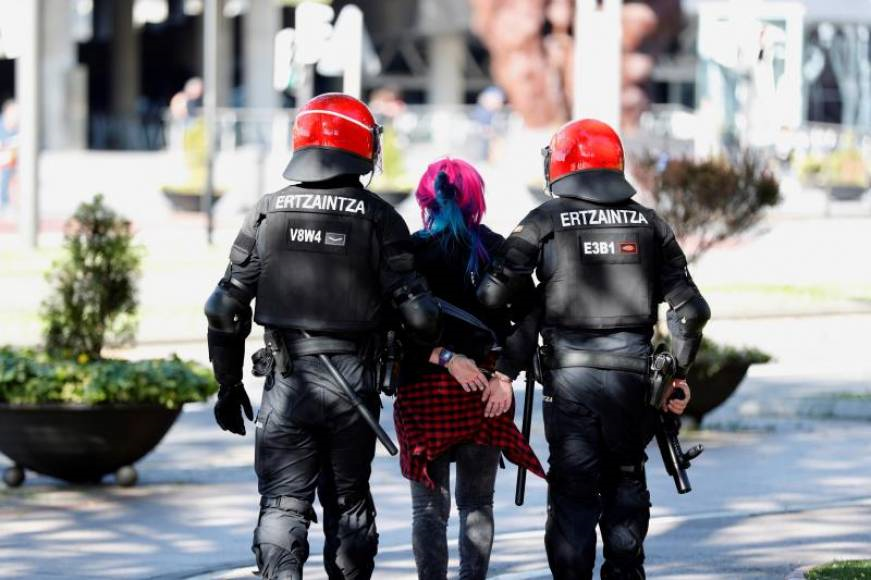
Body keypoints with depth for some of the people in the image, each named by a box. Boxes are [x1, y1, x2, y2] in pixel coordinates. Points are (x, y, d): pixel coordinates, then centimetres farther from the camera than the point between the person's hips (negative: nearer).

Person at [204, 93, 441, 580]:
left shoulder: (269, 212, 3)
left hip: (287, 380, 0)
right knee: (349, 503, 14)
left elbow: (226, 308, 4)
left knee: (283, 504, 1)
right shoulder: (377, 217, -4)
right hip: (353, 379, 0)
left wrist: (229, 385, 14)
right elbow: (416, 310, -8)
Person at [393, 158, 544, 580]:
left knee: (429, 506, 4)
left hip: (425, 388, -2)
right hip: (485, 392, 2)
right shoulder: (498, 250, 2)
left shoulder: (409, 251, -5)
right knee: (477, 504, 12)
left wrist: (442, 356, -9)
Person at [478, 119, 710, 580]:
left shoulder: (545, 222, 0)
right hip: (632, 371, 2)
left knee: (573, 489, 3)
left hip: (569, 373, -2)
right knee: (626, 481, 15)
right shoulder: (649, 224, 8)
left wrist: (504, 369, 0)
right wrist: (679, 372, 15)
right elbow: (688, 309, 6)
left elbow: (494, 295, -7)